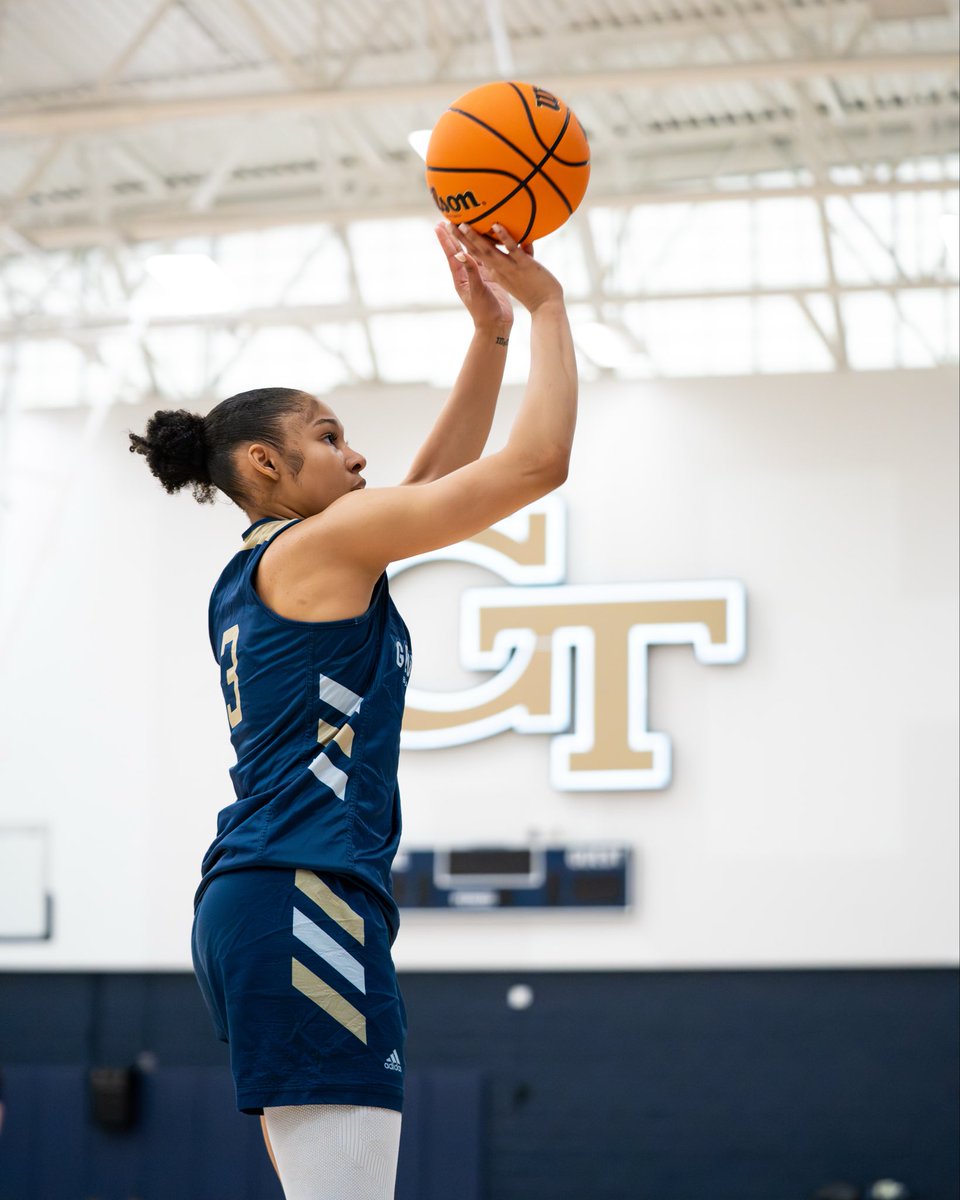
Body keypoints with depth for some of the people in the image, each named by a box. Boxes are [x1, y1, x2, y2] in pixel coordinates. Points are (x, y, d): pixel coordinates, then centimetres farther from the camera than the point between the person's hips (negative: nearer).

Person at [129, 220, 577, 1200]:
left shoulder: (254, 575, 22)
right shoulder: (317, 544, -4)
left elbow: (436, 480, 29)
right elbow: (538, 460, -7)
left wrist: (491, 331, 25)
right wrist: (545, 305, 5)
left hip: (251, 899, 10)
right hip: (303, 897, -10)